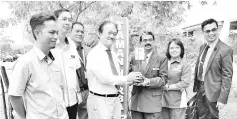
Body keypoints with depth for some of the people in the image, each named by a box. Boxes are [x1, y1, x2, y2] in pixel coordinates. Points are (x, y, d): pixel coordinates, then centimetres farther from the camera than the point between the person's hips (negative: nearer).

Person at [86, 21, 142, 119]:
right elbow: (105, 78, -22)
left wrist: (132, 80, -2)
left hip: (115, 99, 7)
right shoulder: (94, 53, -14)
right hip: (100, 101, -7)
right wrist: (127, 78, -14)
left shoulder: (113, 54, 11)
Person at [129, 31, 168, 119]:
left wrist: (149, 81, -18)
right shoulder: (134, 58, 9)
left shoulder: (161, 59, 2)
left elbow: (164, 79, -3)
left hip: (152, 102, -2)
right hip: (136, 101, 3)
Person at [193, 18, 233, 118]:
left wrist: (222, 98, -17)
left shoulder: (225, 50, -16)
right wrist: (195, 87, 11)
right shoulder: (202, 47, 6)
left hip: (212, 91, -6)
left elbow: (227, 76, -16)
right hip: (200, 89, 6)